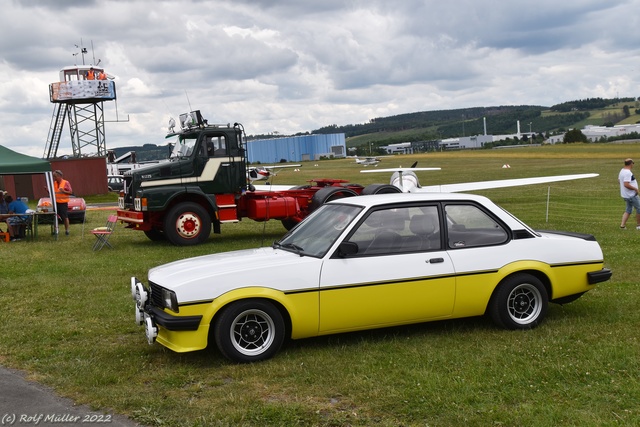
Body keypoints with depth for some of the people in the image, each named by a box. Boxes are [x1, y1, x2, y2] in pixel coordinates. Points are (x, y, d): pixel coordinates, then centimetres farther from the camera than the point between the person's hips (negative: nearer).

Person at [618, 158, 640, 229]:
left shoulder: (622, 171, 7)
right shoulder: (628, 173, -23)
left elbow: (619, 180, 21)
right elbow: (626, 184, -30)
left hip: (625, 195, 10)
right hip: (632, 195, -10)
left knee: (628, 210, 15)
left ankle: (622, 224, 9)